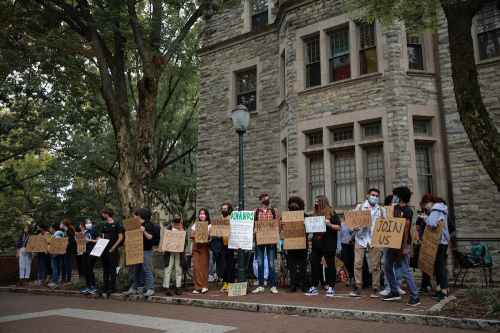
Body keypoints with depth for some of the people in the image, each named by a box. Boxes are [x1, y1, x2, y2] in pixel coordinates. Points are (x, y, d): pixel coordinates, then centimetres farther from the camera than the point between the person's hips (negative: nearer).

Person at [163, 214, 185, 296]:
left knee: (179, 269, 5)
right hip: (170, 250, -1)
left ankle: (178, 287, 13)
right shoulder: (169, 228, 5)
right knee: (168, 268, -3)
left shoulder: (183, 228, 8)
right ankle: (166, 287, 0)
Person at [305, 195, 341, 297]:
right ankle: (314, 287, 11)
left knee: (330, 265, 5)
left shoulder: (332, 213, -3)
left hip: (329, 244, -5)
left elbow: (338, 227, -6)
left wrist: (329, 224, -21)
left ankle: (330, 287, 14)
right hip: (316, 244, 5)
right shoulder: (316, 214, 12)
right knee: (315, 265, 4)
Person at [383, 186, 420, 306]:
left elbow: (406, 229, -17)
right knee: (387, 267, 13)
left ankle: (415, 297, 1)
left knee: (405, 270, -8)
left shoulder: (407, 211, -12)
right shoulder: (394, 208, 12)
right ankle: (394, 292, 24)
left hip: (402, 244, -9)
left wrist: (405, 247, -20)